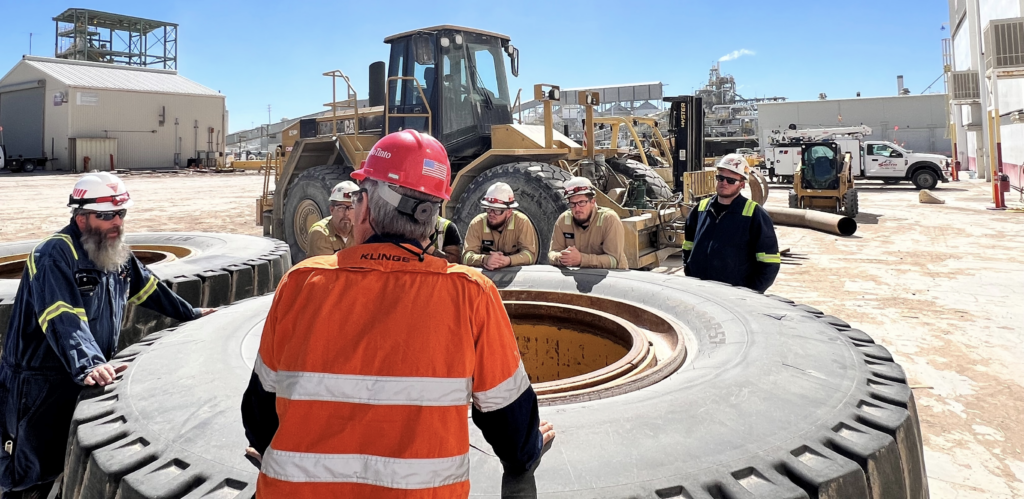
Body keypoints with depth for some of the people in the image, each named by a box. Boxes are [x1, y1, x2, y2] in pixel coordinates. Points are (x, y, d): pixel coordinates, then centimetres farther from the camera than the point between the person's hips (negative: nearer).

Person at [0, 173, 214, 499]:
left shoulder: (116, 252, 6)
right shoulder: (54, 256, -20)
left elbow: (148, 287, 22)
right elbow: (65, 321, -33)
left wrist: (190, 314, 27)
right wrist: (88, 364, -47)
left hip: (88, 383, 7)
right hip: (40, 386, -7)